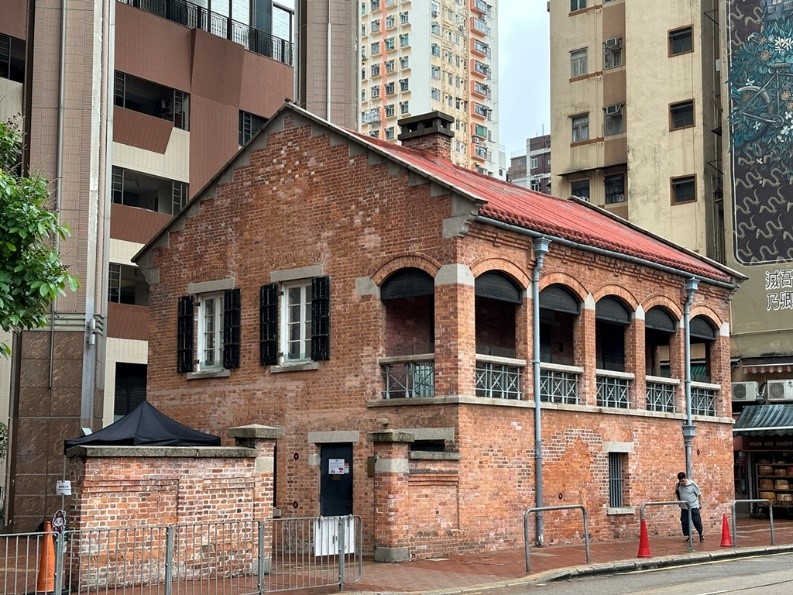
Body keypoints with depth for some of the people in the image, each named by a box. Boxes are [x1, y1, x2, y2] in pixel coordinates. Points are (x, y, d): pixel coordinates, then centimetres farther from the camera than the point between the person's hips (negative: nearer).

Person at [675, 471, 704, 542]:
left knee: (697, 521, -4)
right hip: (684, 507, 4)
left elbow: (699, 494, -5)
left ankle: (701, 534, 15)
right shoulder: (678, 484, -7)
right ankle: (688, 536, 15)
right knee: (684, 522, 2)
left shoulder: (692, 484, -16)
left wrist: (700, 503, -2)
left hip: (694, 506, -3)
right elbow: (677, 492, 15)